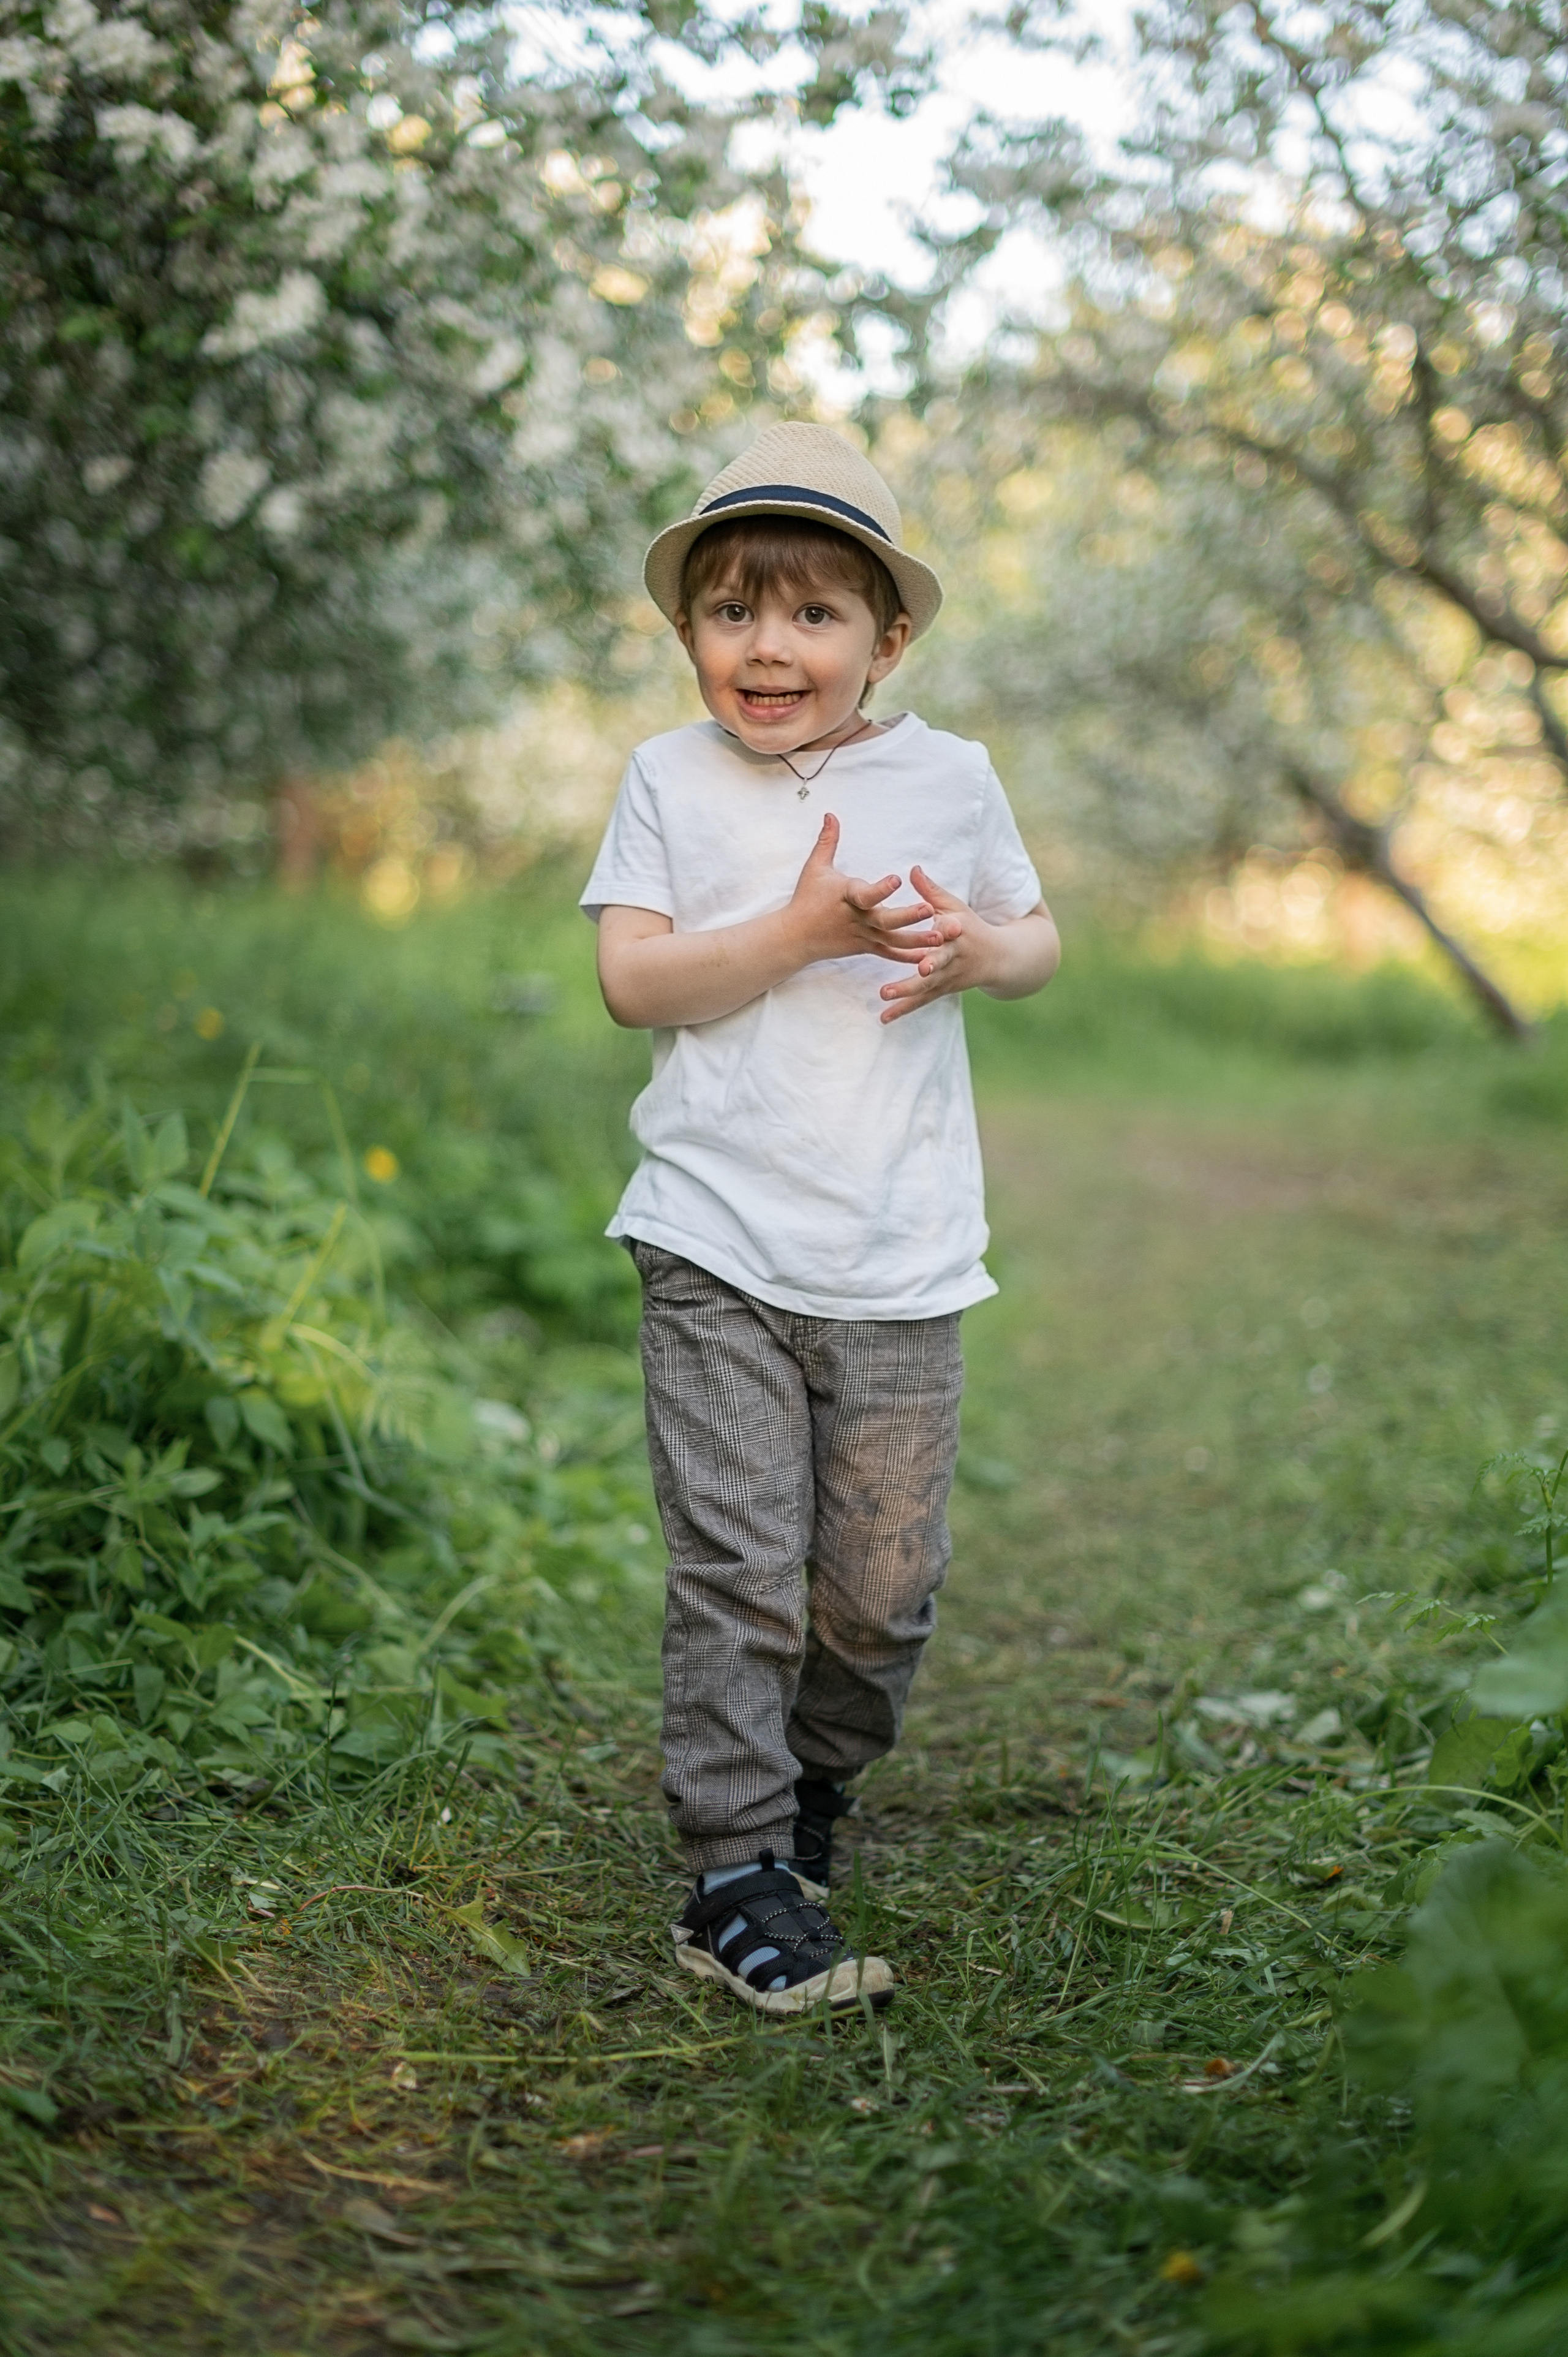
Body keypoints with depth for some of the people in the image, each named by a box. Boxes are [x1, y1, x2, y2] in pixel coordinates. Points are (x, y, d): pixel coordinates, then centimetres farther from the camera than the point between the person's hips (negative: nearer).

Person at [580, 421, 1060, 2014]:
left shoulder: (949, 776, 8)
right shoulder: (671, 780, 3)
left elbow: (1039, 940, 18)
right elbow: (631, 980, -5)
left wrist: (975, 948, -6)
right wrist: (802, 929, -17)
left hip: (899, 1264, 2)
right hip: (717, 1253, -2)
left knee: (885, 1583, 6)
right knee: (738, 1570, -5)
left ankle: (816, 1781, 35)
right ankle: (737, 1875, 7)